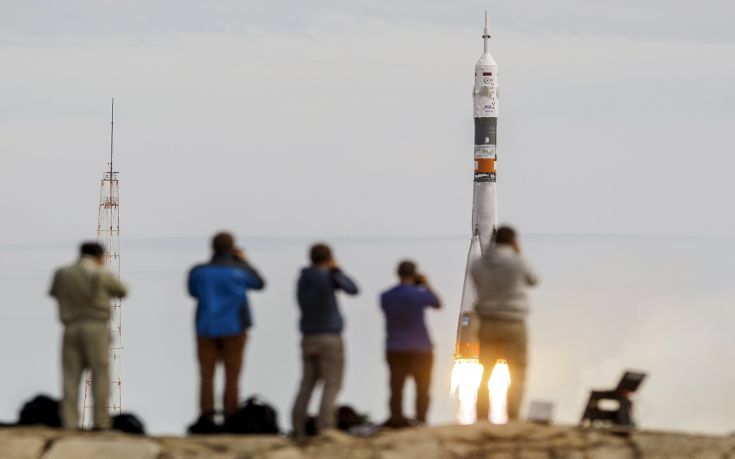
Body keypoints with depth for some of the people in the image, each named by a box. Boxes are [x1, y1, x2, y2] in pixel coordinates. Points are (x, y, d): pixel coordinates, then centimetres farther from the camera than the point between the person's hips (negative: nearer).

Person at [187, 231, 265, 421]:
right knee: (232, 377, 2)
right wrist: (243, 261, 21)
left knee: (206, 377, 2)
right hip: (233, 328, -1)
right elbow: (259, 283, 12)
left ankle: (206, 419, -8)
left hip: (206, 328, 1)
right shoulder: (239, 271, -6)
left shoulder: (198, 272, -4)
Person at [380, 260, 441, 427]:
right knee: (422, 389, 5)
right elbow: (438, 303, 5)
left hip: (394, 350, 3)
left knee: (396, 388, 2)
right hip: (420, 350, -3)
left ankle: (396, 418, -3)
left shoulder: (386, 297, 0)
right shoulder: (419, 294, -12)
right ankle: (420, 420, 1)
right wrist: (426, 284, 14)